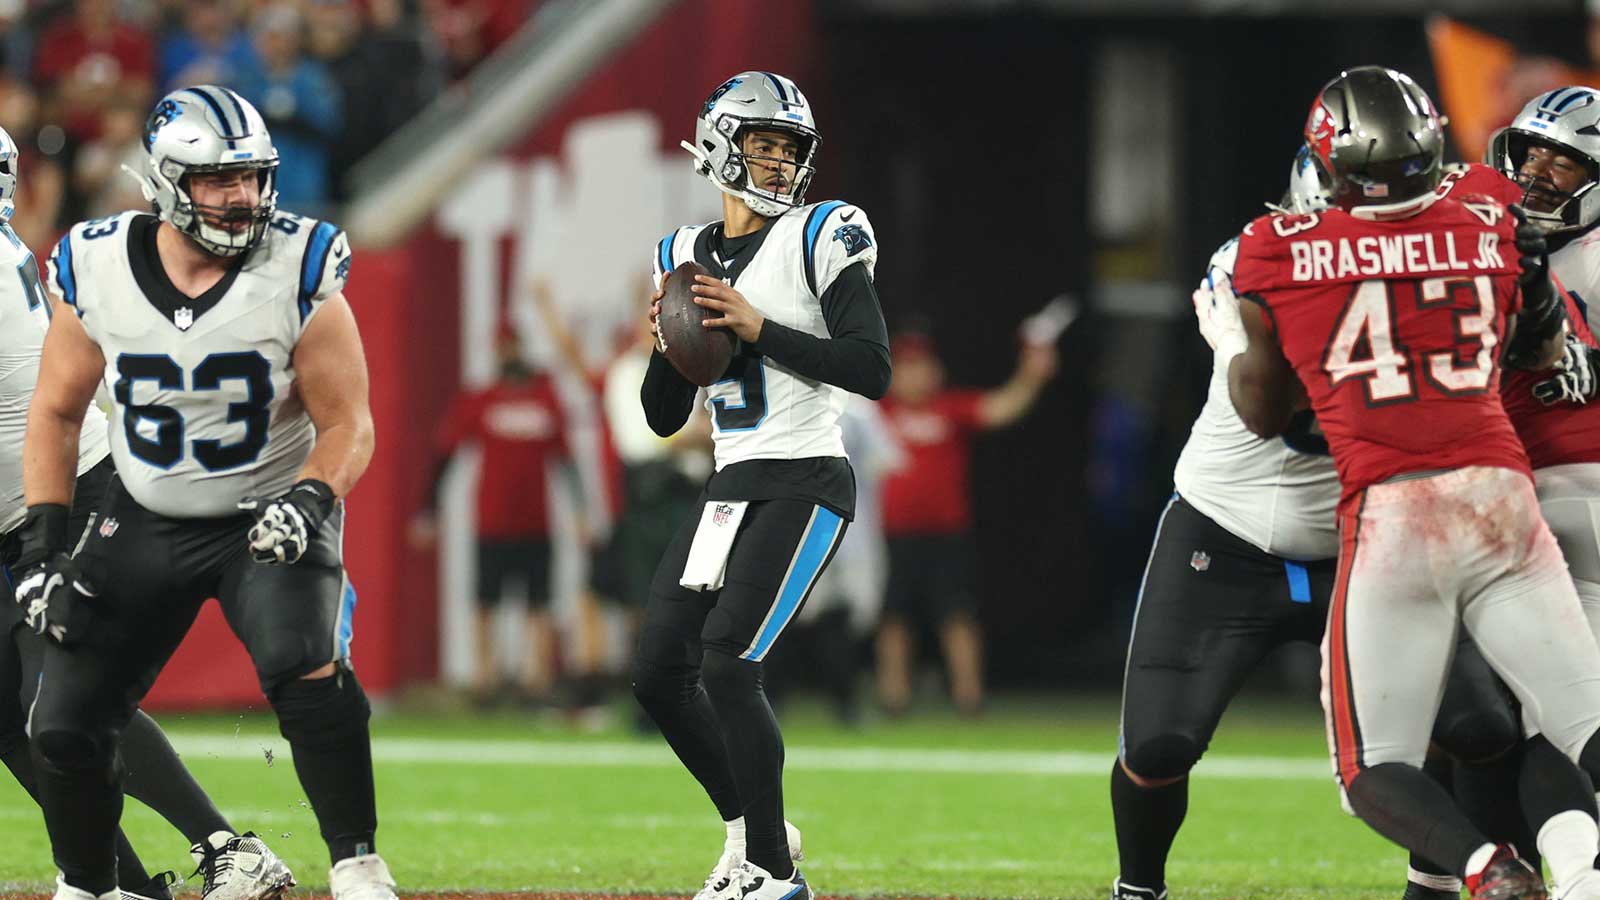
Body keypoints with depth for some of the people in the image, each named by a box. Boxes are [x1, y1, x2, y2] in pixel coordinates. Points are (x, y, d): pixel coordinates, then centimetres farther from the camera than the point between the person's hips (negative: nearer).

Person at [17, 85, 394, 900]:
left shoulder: (297, 275, -17)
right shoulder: (97, 272, -10)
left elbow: (348, 424, -10)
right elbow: (56, 413, 3)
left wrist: (311, 500, -29)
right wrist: (43, 541, -4)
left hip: (269, 521, -3)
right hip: (145, 522, 3)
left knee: (306, 671, -30)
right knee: (66, 728, 0)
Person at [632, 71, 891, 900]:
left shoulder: (819, 238, -5)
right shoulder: (686, 258, 12)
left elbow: (872, 368, -15)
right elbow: (663, 418, 15)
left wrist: (759, 329, -18)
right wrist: (669, 346, -4)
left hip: (803, 488, -7)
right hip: (729, 490, 7)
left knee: (726, 666, -18)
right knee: (658, 674, 4)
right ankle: (750, 830, 23)